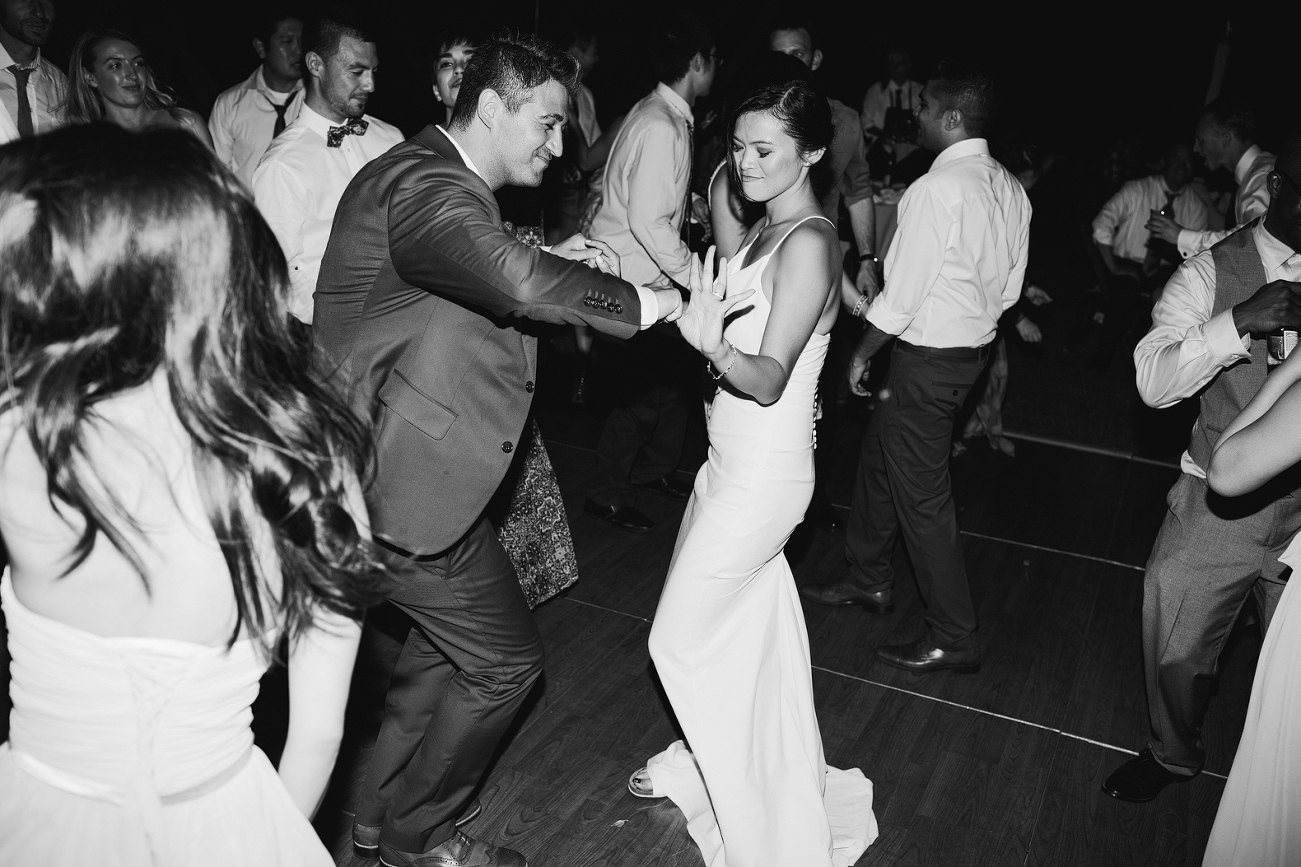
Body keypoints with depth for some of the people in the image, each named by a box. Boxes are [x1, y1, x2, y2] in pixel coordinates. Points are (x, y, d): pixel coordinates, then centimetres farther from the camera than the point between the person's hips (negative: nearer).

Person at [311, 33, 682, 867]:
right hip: (401, 478, -11)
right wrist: (637, 301, -28)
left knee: (447, 640, 24)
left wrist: (551, 262, 7)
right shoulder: (424, 186, -22)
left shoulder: (434, 175, 12)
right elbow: (512, 279, -41)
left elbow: (480, 275, 24)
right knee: (505, 659, 3)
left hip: (393, 462, 11)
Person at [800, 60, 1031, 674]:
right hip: (975, 348, 9)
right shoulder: (1010, 190, 5)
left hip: (925, 360, -9)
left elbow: (902, 296, -19)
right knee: (878, 457, 23)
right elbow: (1009, 286, 11)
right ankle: (869, 581, 39)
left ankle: (953, 639, 14)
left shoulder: (937, 189, -22)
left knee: (922, 497, 2)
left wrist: (862, 353, -6)